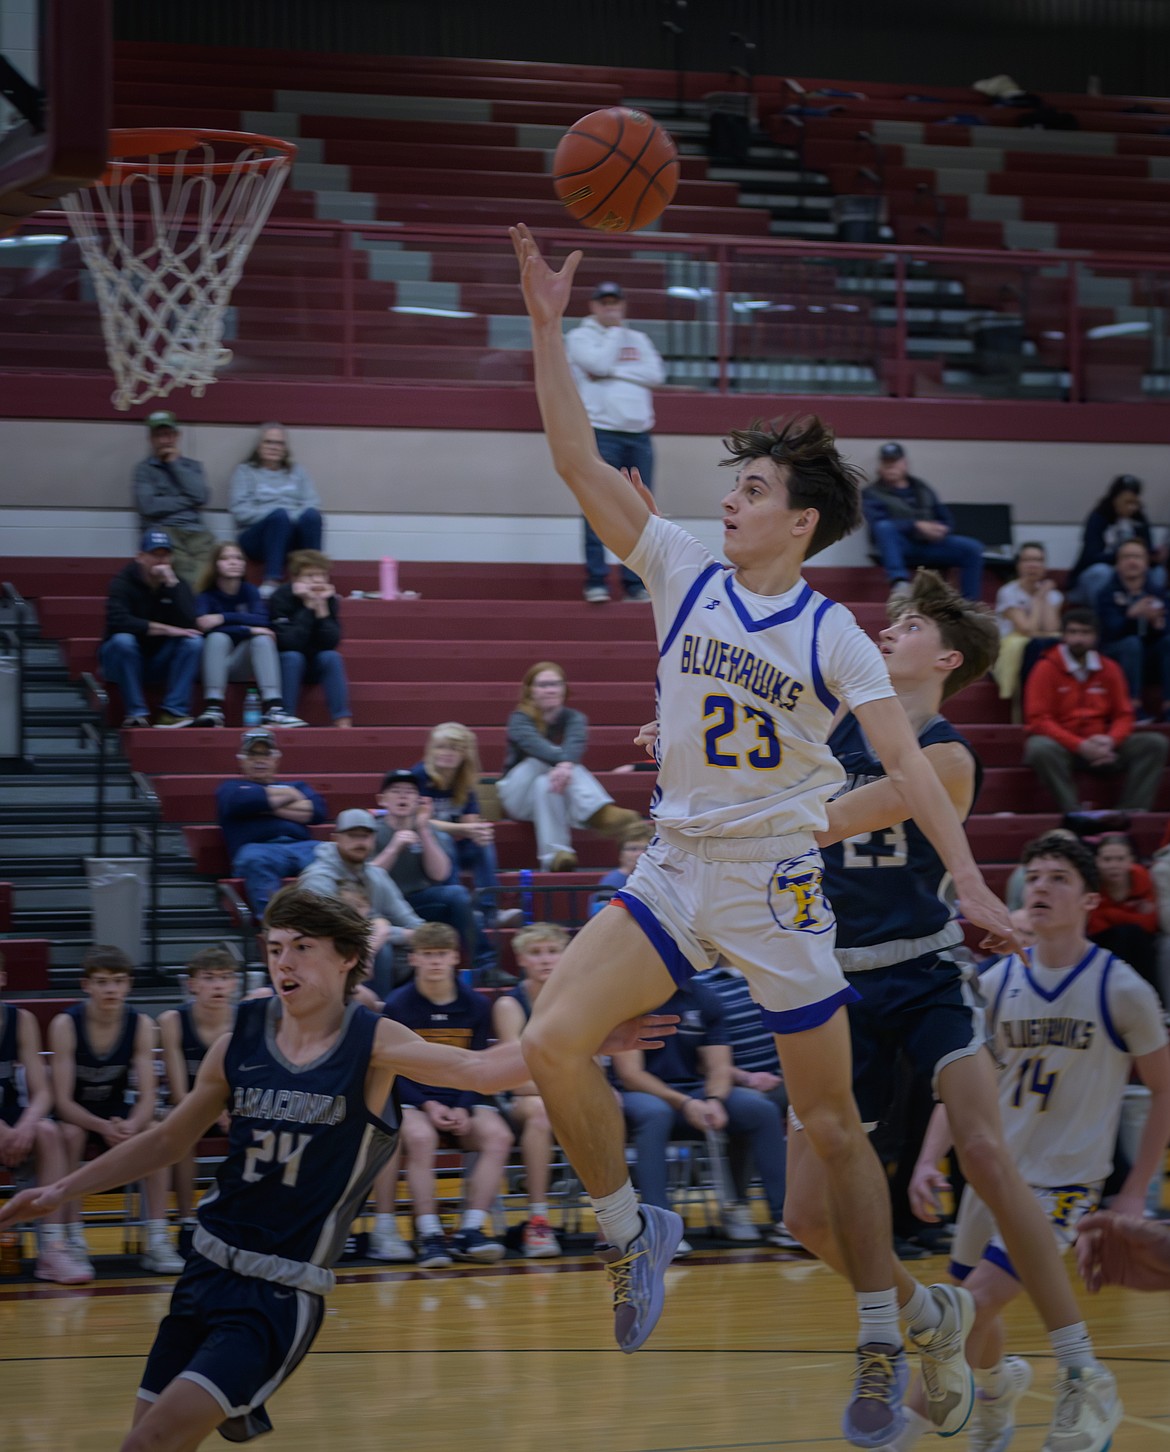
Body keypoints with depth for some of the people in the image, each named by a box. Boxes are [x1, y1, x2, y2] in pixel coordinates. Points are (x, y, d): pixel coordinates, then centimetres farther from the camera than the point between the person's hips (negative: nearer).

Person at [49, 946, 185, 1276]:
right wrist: (103, 1127, -40)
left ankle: (158, 1240, -24)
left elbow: (147, 1098, -14)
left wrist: (130, 1125, -38)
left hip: (117, 1113, 2)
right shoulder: (66, 1025, -18)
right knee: (70, 1135, -35)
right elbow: (63, 1101, -22)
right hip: (76, 1116, -2)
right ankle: (74, 1243, -30)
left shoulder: (141, 1025, -10)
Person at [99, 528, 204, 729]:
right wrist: (165, 629, -29)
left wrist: (171, 583, -24)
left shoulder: (177, 584, -1)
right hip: (122, 661, -3)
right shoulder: (123, 583, -11)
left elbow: (189, 624, -19)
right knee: (123, 640, -35)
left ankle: (174, 711, -27)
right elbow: (118, 621, -30)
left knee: (194, 641, -22)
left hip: (160, 662, 3)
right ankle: (136, 713, -31)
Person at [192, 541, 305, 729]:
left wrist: (224, 618, -27)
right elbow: (204, 626, -27)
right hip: (214, 664, -3)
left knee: (263, 639, -25)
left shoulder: (250, 591, 0)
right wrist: (249, 630, -27)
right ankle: (213, 708, -42)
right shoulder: (207, 596, -9)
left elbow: (262, 620, -18)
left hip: (240, 664, 3)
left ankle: (273, 708, -39)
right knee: (218, 637, -31)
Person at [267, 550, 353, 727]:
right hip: (285, 665, -3)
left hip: (315, 667, 3)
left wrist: (321, 607, -28)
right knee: (292, 657, -33)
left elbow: (331, 643, -20)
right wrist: (309, 607, -32)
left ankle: (343, 720, -30)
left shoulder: (329, 598, -9)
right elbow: (290, 643, -31)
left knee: (332, 657, -26)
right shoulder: (280, 598, -19)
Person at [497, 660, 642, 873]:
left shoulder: (574, 718, -2)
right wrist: (563, 761, -53)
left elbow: (576, 743, -27)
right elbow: (534, 744, -33)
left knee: (545, 785, -34)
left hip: (556, 798, 2)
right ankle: (601, 812, -54)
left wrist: (567, 764, -52)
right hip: (518, 796, -2)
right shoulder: (520, 719, -8)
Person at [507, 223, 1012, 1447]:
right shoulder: (685, 577, 1)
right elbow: (577, 460, -4)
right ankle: (633, 1230, 7)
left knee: (831, 1125, 2)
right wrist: (548, 324, -12)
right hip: (674, 871, 3)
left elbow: (905, 763, -12)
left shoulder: (833, 636, -7)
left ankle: (881, 1347, 14)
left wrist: (968, 880, -24)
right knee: (553, 1040, -16)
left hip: (779, 886, -3)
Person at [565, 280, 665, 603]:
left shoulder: (638, 340, 19)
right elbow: (599, 364, -14)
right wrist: (615, 331, 0)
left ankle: (635, 584, 4)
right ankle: (596, 581, -7)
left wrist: (612, 372, -5)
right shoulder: (580, 337, 6)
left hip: (639, 434, 4)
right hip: (601, 432, -4)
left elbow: (656, 375, 3)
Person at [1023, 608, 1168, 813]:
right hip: (1064, 747, -4)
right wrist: (1080, 746, -21)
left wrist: (1110, 740, -14)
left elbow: (1123, 716, 10)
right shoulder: (1047, 669, -4)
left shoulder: (1109, 669, 9)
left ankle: (1133, 811, -26)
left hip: (1101, 747, 4)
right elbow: (1039, 720, -10)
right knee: (1040, 748, -38)